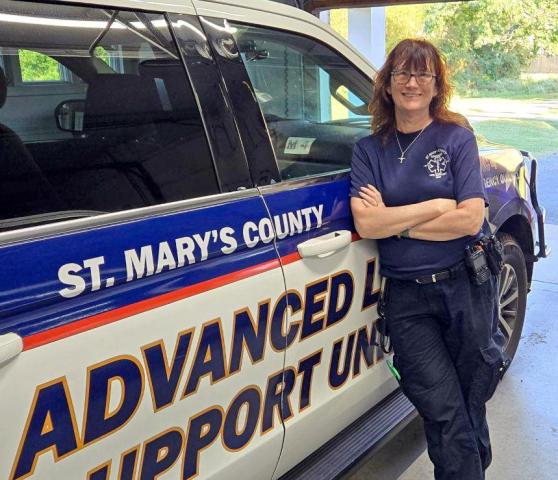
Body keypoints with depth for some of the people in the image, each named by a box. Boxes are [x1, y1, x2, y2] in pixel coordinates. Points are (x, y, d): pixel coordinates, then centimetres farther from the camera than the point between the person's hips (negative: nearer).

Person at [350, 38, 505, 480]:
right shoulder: (369, 149, 5)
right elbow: (365, 223, -9)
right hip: (407, 297, 1)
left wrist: (393, 220, -11)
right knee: (445, 413, -2)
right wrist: (435, 206, -12)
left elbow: (471, 218, -11)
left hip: (466, 286, 0)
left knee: (471, 402, 12)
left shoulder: (458, 137, 1)